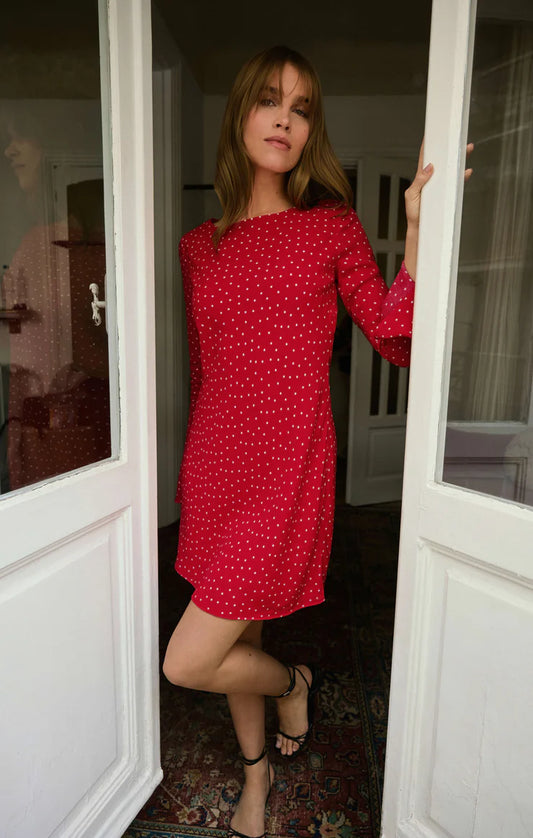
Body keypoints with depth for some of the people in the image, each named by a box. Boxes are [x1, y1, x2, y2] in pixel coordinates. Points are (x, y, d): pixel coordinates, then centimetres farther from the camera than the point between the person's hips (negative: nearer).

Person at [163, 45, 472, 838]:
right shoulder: (199, 246, 9)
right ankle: (257, 774, 50)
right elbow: (202, 373, 13)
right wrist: (197, 469, 16)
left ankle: (293, 683, 32)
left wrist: (418, 231, -16)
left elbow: (397, 341, -6)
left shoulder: (333, 228, -1)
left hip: (287, 474, -4)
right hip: (215, 470, 5)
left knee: (187, 665, -2)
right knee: (237, 640, 20)